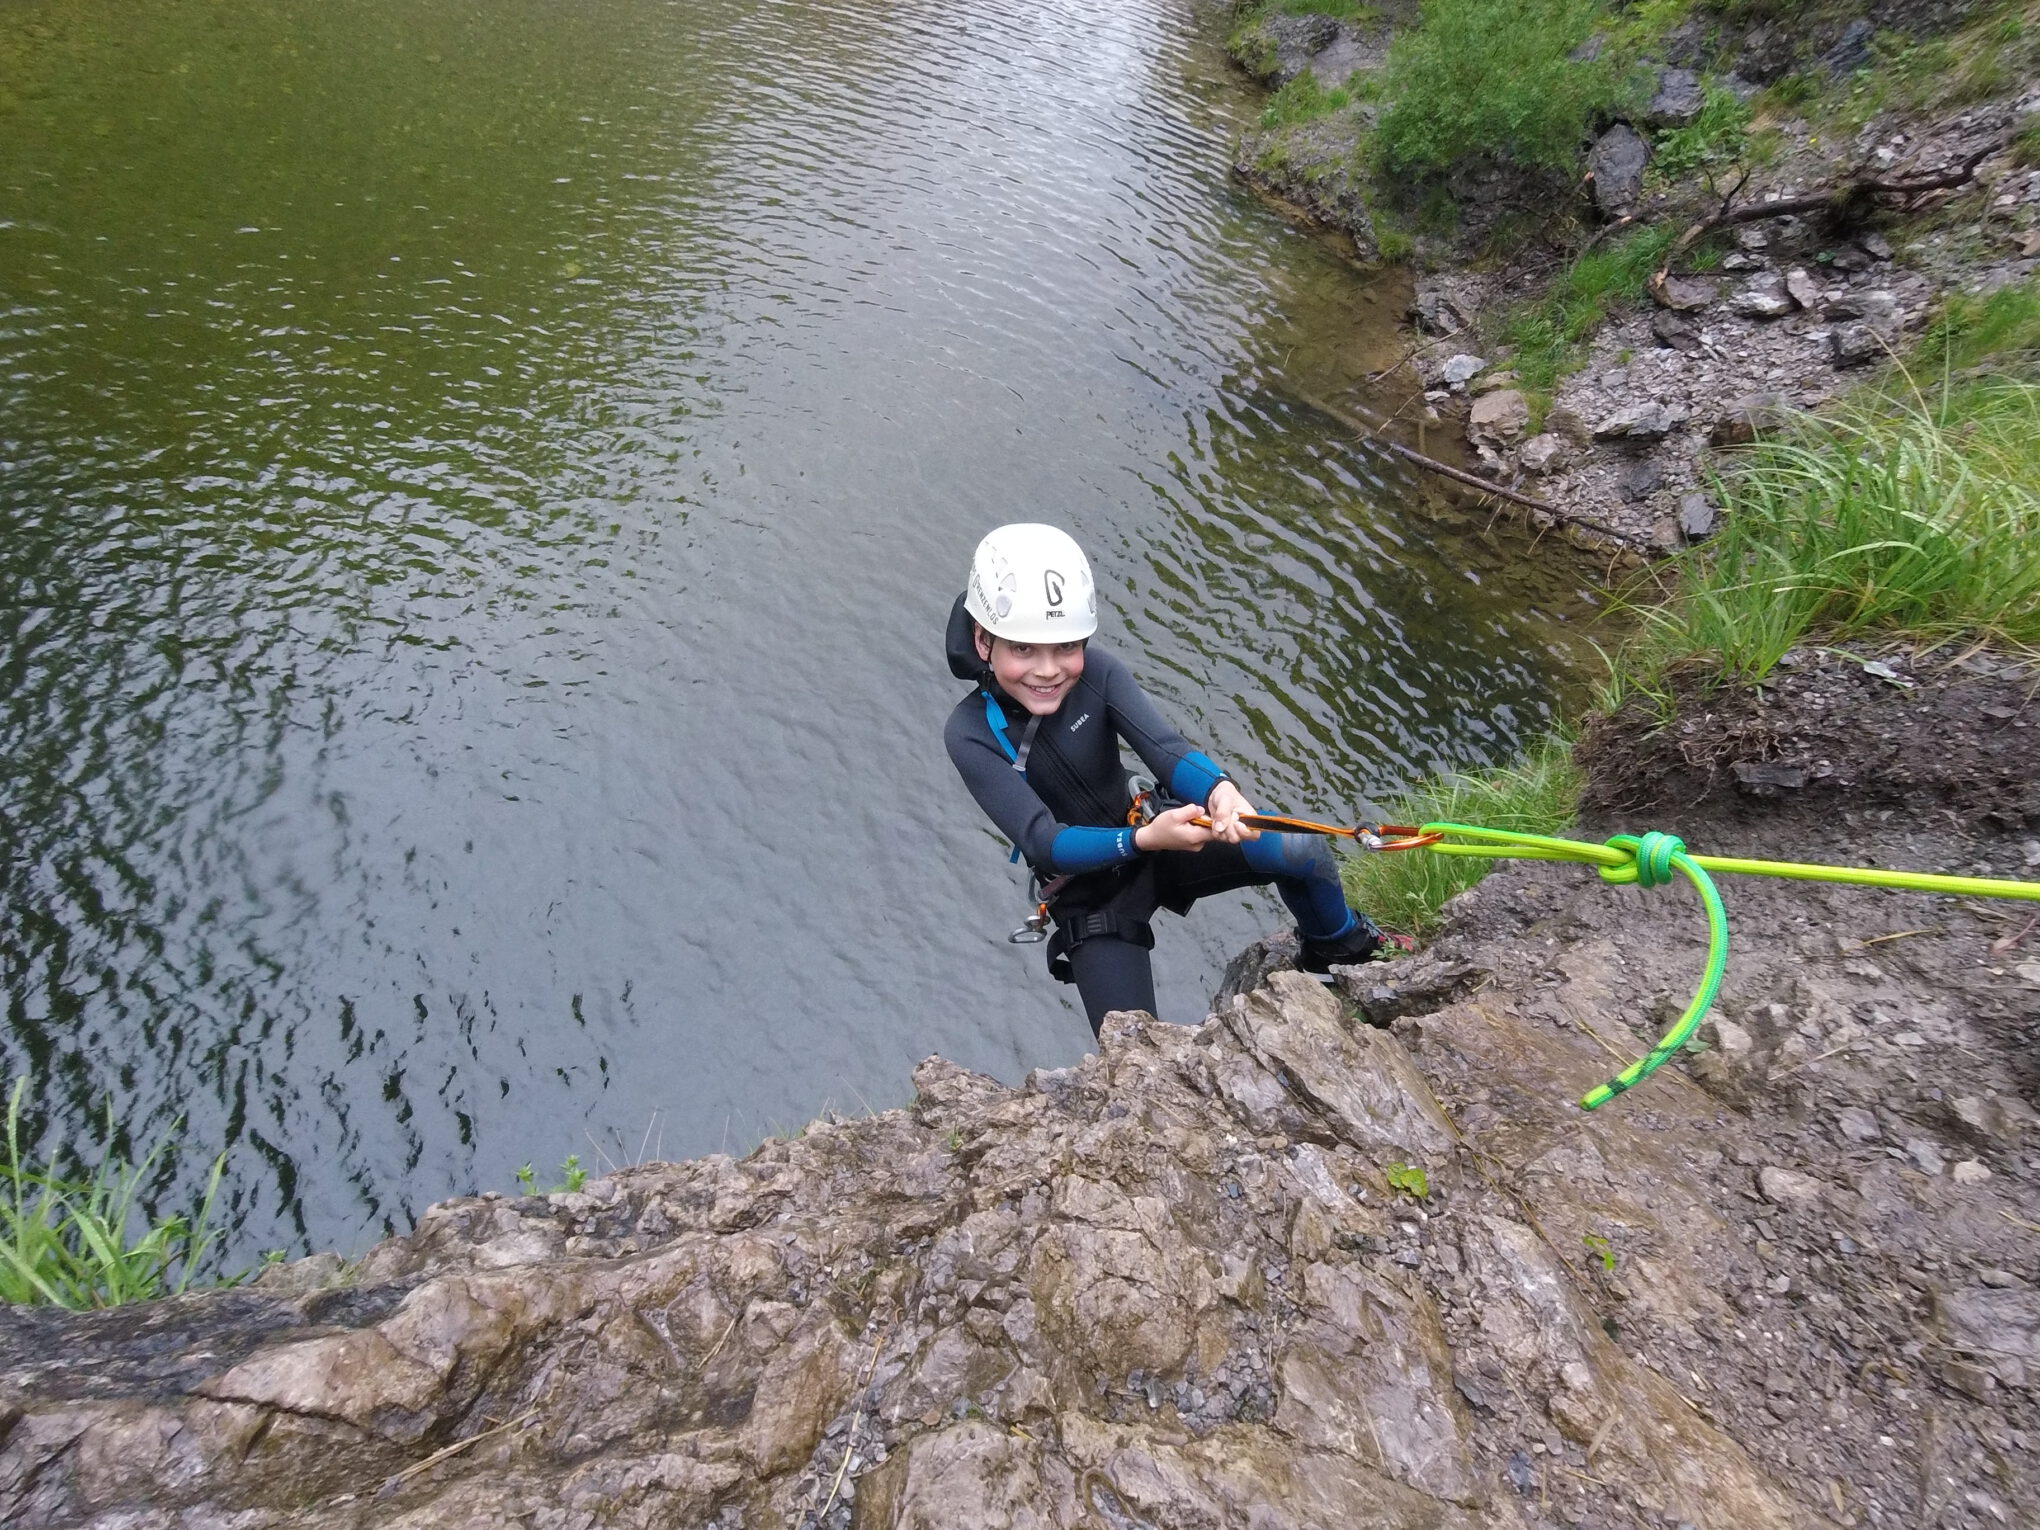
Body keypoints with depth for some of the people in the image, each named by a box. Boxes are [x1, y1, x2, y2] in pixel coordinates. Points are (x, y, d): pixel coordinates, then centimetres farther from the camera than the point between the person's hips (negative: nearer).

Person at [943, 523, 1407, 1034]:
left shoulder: (1098, 671, -17)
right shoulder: (972, 733, -23)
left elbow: (1166, 749, -29)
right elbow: (1043, 844, -30)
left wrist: (1219, 790, -52)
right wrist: (1143, 839, -47)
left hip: (1151, 843, 3)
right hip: (1089, 893, -2)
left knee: (1305, 852, -9)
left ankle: (1341, 944, 26)